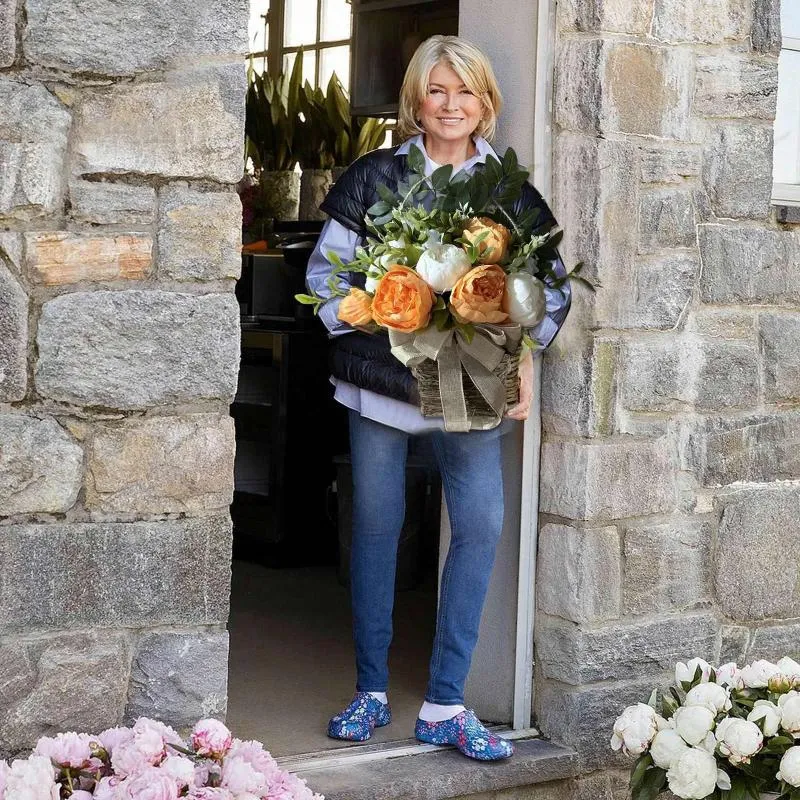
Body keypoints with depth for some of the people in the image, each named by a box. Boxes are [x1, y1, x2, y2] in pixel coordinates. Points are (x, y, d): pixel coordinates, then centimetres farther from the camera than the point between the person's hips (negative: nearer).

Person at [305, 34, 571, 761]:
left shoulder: (510, 188, 5)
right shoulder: (375, 176, 1)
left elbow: (552, 285, 8)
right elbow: (325, 272, 2)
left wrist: (524, 354, -6)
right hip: (381, 376, -1)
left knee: (481, 525, -5)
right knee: (377, 526, 7)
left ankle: (445, 707, 6)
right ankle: (372, 693, 21)